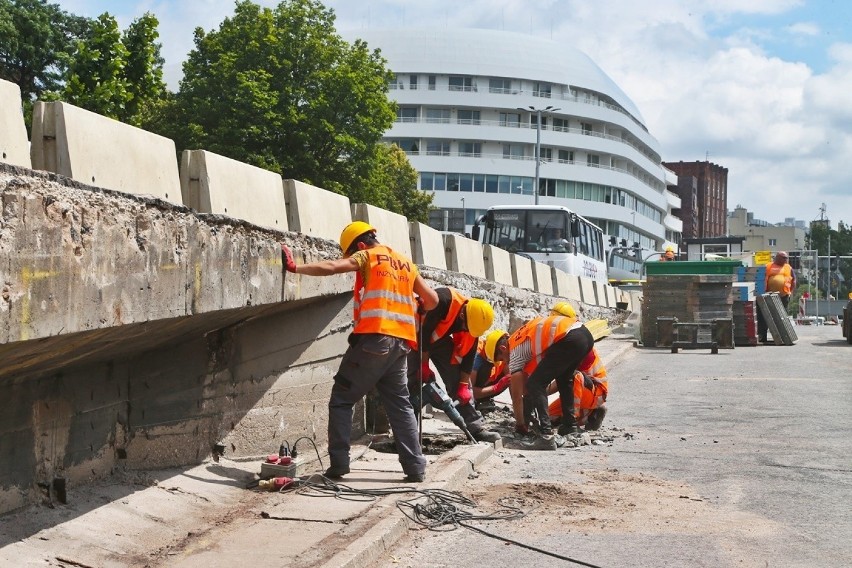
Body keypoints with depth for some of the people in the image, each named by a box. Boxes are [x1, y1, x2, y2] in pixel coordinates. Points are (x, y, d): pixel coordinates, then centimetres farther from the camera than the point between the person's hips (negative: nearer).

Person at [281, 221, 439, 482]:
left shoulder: (368, 257, 4)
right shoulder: (407, 264, 21)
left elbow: (331, 267, -10)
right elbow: (432, 300, 21)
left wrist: (296, 268, -8)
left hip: (373, 338, -6)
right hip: (401, 343, 6)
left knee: (341, 400, 3)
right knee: (400, 405, 12)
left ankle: (338, 464, -3)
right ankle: (415, 467, 5)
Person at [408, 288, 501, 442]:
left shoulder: (472, 321, -13)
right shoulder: (443, 300, -35)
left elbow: (467, 354, -6)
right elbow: (424, 331, -29)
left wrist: (464, 386, -8)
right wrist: (424, 366, -21)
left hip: (439, 339, 6)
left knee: (457, 380, -1)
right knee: (413, 380, -18)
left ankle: (476, 428, 0)